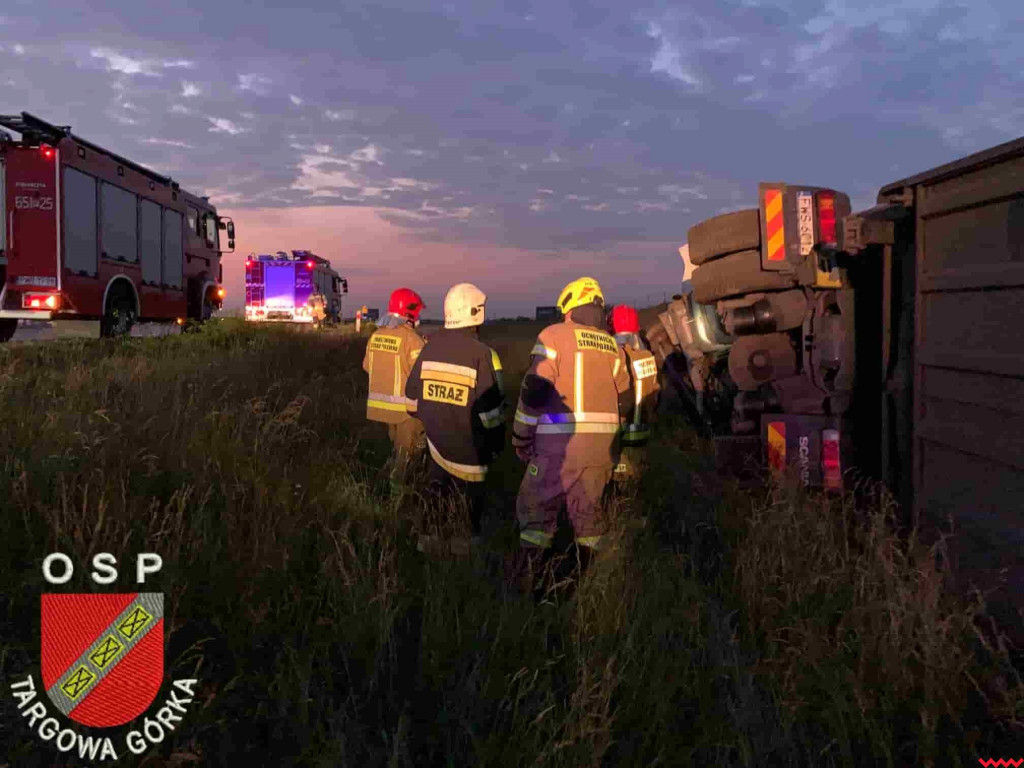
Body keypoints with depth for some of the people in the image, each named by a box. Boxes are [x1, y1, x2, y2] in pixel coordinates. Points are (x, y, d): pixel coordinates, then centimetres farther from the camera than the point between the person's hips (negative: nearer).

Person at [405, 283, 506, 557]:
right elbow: (491, 410, -15)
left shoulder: (430, 347, 1)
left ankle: (429, 545, 24)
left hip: (436, 442, 6)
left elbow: (412, 397, 9)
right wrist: (496, 444, -1)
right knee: (467, 508, 6)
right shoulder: (482, 354, -17)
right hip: (469, 448, -6)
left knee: (436, 503, 17)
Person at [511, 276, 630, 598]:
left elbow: (534, 391, -11)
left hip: (560, 443, -5)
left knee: (536, 510, 5)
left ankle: (531, 586, 5)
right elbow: (623, 399, 16)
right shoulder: (613, 347, 13)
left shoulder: (554, 336, -5)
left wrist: (521, 439, -3)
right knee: (588, 511, 16)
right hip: (602, 445, 6)